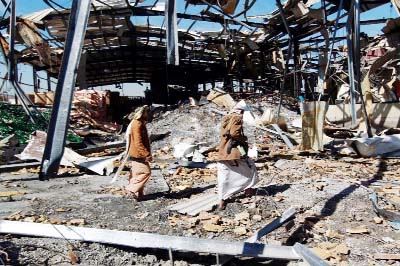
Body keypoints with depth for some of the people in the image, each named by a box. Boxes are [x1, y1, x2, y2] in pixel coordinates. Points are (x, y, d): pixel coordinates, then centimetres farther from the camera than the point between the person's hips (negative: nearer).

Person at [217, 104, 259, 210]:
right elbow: (234, 133, -19)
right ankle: (247, 188, 29)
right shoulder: (237, 118, -5)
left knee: (224, 177, 4)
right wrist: (244, 138, -4)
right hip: (235, 150, -6)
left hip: (223, 151, 6)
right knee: (250, 166, 20)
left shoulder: (225, 119, 18)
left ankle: (222, 201, 1)